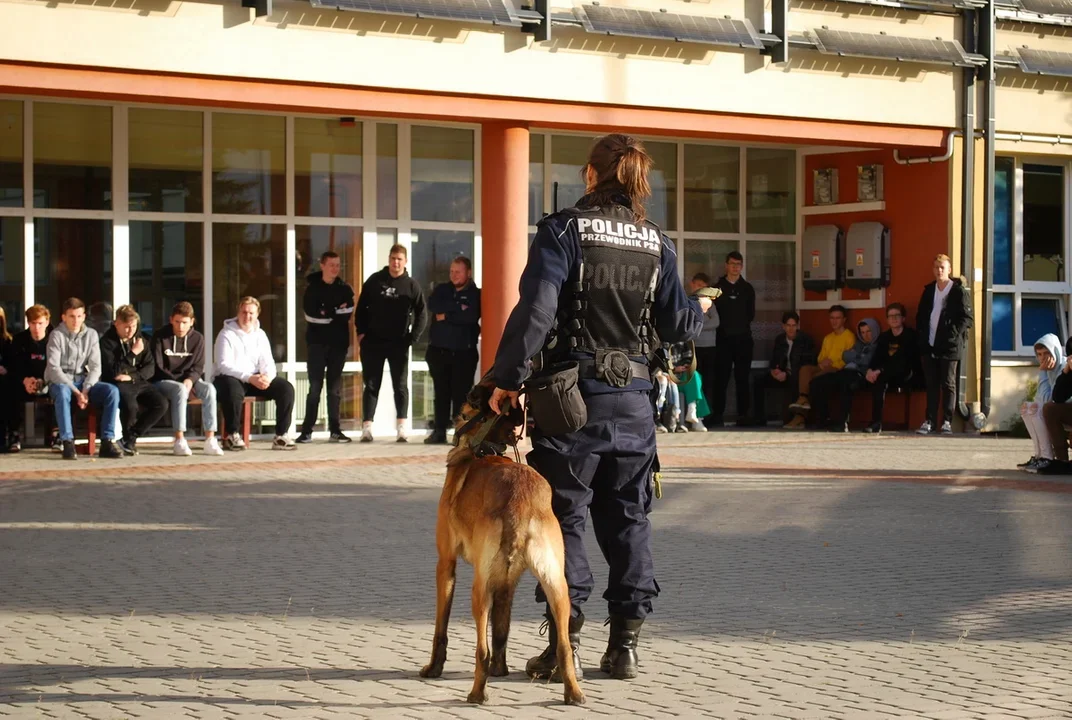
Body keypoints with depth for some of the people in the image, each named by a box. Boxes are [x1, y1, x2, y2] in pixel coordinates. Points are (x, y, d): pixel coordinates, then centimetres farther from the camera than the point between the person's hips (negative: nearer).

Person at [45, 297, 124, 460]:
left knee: (112, 391, -23)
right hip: (60, 382, -4)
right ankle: (68, 443, -36)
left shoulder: (91, 334, 5)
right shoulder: (56, 335, -6)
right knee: (62, 392, -40)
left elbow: (95, 367, 1)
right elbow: (53, 369, -14)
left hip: (84, 381, 4)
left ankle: (107, 442, -24)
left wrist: (85, 390, -16)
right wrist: (76, 392, -22)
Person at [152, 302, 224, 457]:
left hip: (188, 380, 4)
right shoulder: (160, 337, -5)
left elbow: (198, 367, 5)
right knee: (180, 389, -37)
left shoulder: (197, 338, 6)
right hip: (163, 381, -4)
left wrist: (190, 380, -18)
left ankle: (210, 440, -32)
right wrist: (181, 383, -17)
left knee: (209, 388, -27)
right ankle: (179, 441, -38)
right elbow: (157, 368, -8)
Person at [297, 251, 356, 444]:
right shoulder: (313, 288, 3)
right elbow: (311, 315, -10)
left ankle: (335, 430, 9)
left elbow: (348, 313, -6)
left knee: (335, 388, 6)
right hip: (318, 343, -2)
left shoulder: (345, 289, 9)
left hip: (338, 343, 2)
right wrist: (336, 312, -8)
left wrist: (326, 313, -10)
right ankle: (307, 430, -4)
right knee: (315, 387, -5)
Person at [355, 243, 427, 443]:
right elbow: (362, 307, 8)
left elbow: (421, 314, 1)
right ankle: (367, 427, 0)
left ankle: (401, 427, 0)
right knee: (371, 385, 2)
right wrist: (361, 332, -1)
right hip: (373, 342, 1)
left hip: (399, 344, -1)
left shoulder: (411, 285, 1)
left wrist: (412, 338, -7)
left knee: (401, 385, 0)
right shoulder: (375, 280, 3)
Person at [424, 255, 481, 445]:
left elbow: (470, 316, -17)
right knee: (441, 393, 6)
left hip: (464, 353, -3)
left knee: (461, 393, -5)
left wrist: (446, 316, -9)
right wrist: (457, 308, -14)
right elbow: (433, 305, -8)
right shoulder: (442, 289, 12)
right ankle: (440, 431, 9)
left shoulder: (476, 294, 1)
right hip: (439, 350, 3)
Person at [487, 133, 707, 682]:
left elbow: (535, 308, -18)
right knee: (628, 519, 11)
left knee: (564, 517, 2)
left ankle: (565, 643, 0)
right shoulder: (656, 244, 6)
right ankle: (625, 645, 12)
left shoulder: (563, 230, -7)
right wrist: (700, 309, 31)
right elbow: (676, 325, 8)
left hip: (574, 394, -4)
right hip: (633, 397, 4)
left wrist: (507, 379, -13)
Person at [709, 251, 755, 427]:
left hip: (743, 338, 1)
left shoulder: (747, 288, 12)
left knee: (742, 378, 1)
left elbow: (751, 314, 11)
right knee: (721, 378, -4)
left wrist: (741, 326, 2)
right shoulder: (718, 287, 7)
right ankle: (717, 414, -3)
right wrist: (722, 327, -4)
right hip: (724, 338, -1)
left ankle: (743, 414, 2)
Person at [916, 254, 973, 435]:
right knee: (931, 385, 5)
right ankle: (930, 421, 7)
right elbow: (920, 315, 20)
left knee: (948, 385, -2)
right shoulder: (929, 290, 15)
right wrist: (922, 335, 7)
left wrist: (954, 335, -13)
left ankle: (947, 422, 0)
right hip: (930, 345, 5)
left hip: (949, 346, -5)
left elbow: (966, 318, -5)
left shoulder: (959, 291, -2)